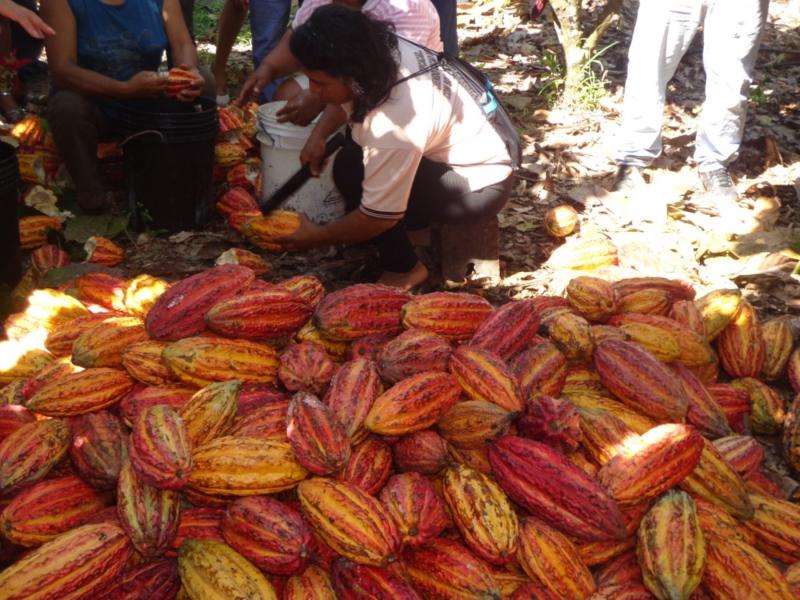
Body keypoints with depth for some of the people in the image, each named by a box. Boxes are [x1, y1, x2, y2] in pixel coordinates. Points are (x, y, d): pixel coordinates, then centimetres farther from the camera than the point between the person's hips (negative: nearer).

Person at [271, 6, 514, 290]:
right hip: (469, 153, 9)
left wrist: (318, 237, -10)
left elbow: (378, 217, -25)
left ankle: (404, 269, -7)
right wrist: (319, 134, -6)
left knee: (352, 170, -23)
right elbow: (347, 97, 12)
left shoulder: (392, 126, -35)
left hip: (481, 185, -9)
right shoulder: (380, 51, -13)